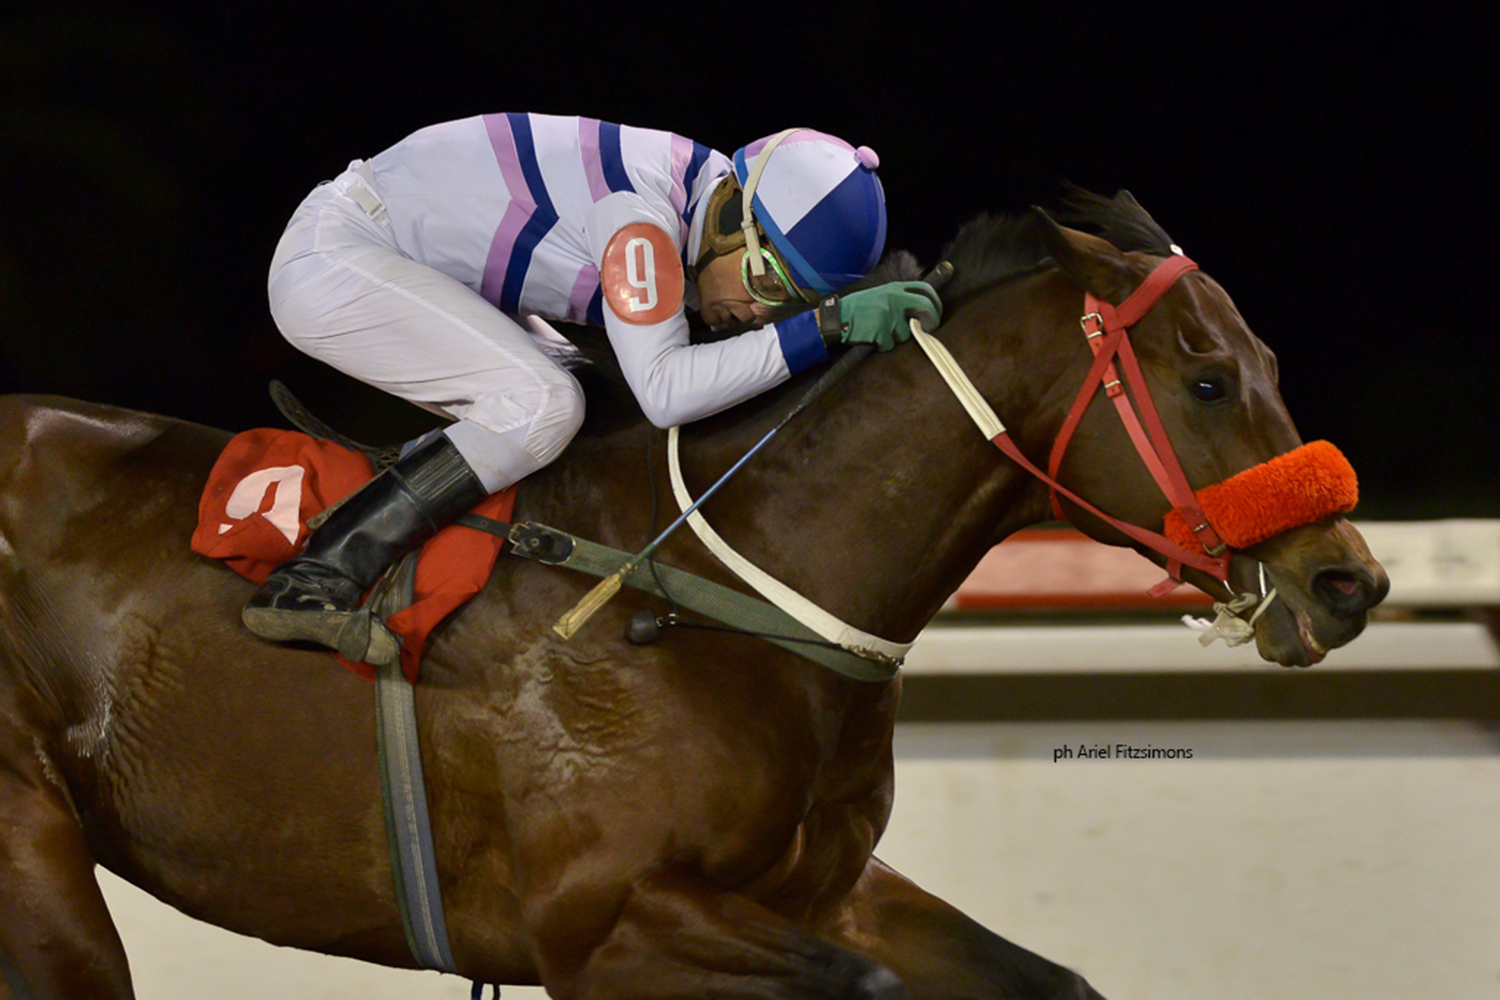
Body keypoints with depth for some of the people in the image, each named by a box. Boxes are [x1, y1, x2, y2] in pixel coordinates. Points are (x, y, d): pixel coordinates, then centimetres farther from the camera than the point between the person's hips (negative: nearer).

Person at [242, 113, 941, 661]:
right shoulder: (640, 214, -26)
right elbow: (663, 390, -30)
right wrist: (827, 326, -31)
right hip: (333, 260, -10)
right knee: (542, 406, -22)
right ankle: (313, 584, -24)